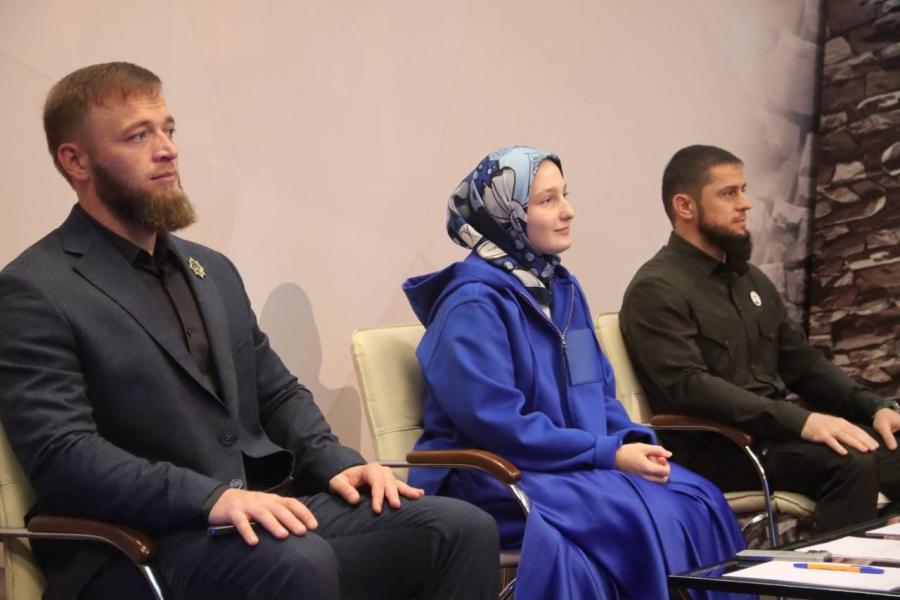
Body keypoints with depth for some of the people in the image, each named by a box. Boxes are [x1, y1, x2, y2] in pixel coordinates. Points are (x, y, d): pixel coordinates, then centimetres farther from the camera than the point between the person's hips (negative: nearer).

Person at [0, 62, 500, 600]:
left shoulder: (213, 270, 20)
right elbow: (61, 455, -16)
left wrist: (334, 461, 3)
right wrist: (211, 496, -27)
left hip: (269, 508, 8)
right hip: (141, 544, -7)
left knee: (463, 530, -12)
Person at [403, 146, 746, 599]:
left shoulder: (563, 288, 13)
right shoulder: (473, 303, -14)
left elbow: (599, 393, 16)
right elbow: (497, 422, -20)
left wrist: (634, 442, -5)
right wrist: (609, 455, -19)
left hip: (579, 466, 8)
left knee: (698, 502, -15)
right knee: (643, 516, -27)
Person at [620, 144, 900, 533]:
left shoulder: (750, 280, 19)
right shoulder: (657, 291, -8)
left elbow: (800, 362, 20)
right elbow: (689, 388, -20)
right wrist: (802, 421, -27)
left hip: (775, 428, 8)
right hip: (711, 448, -8)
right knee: (850, 464, -29)